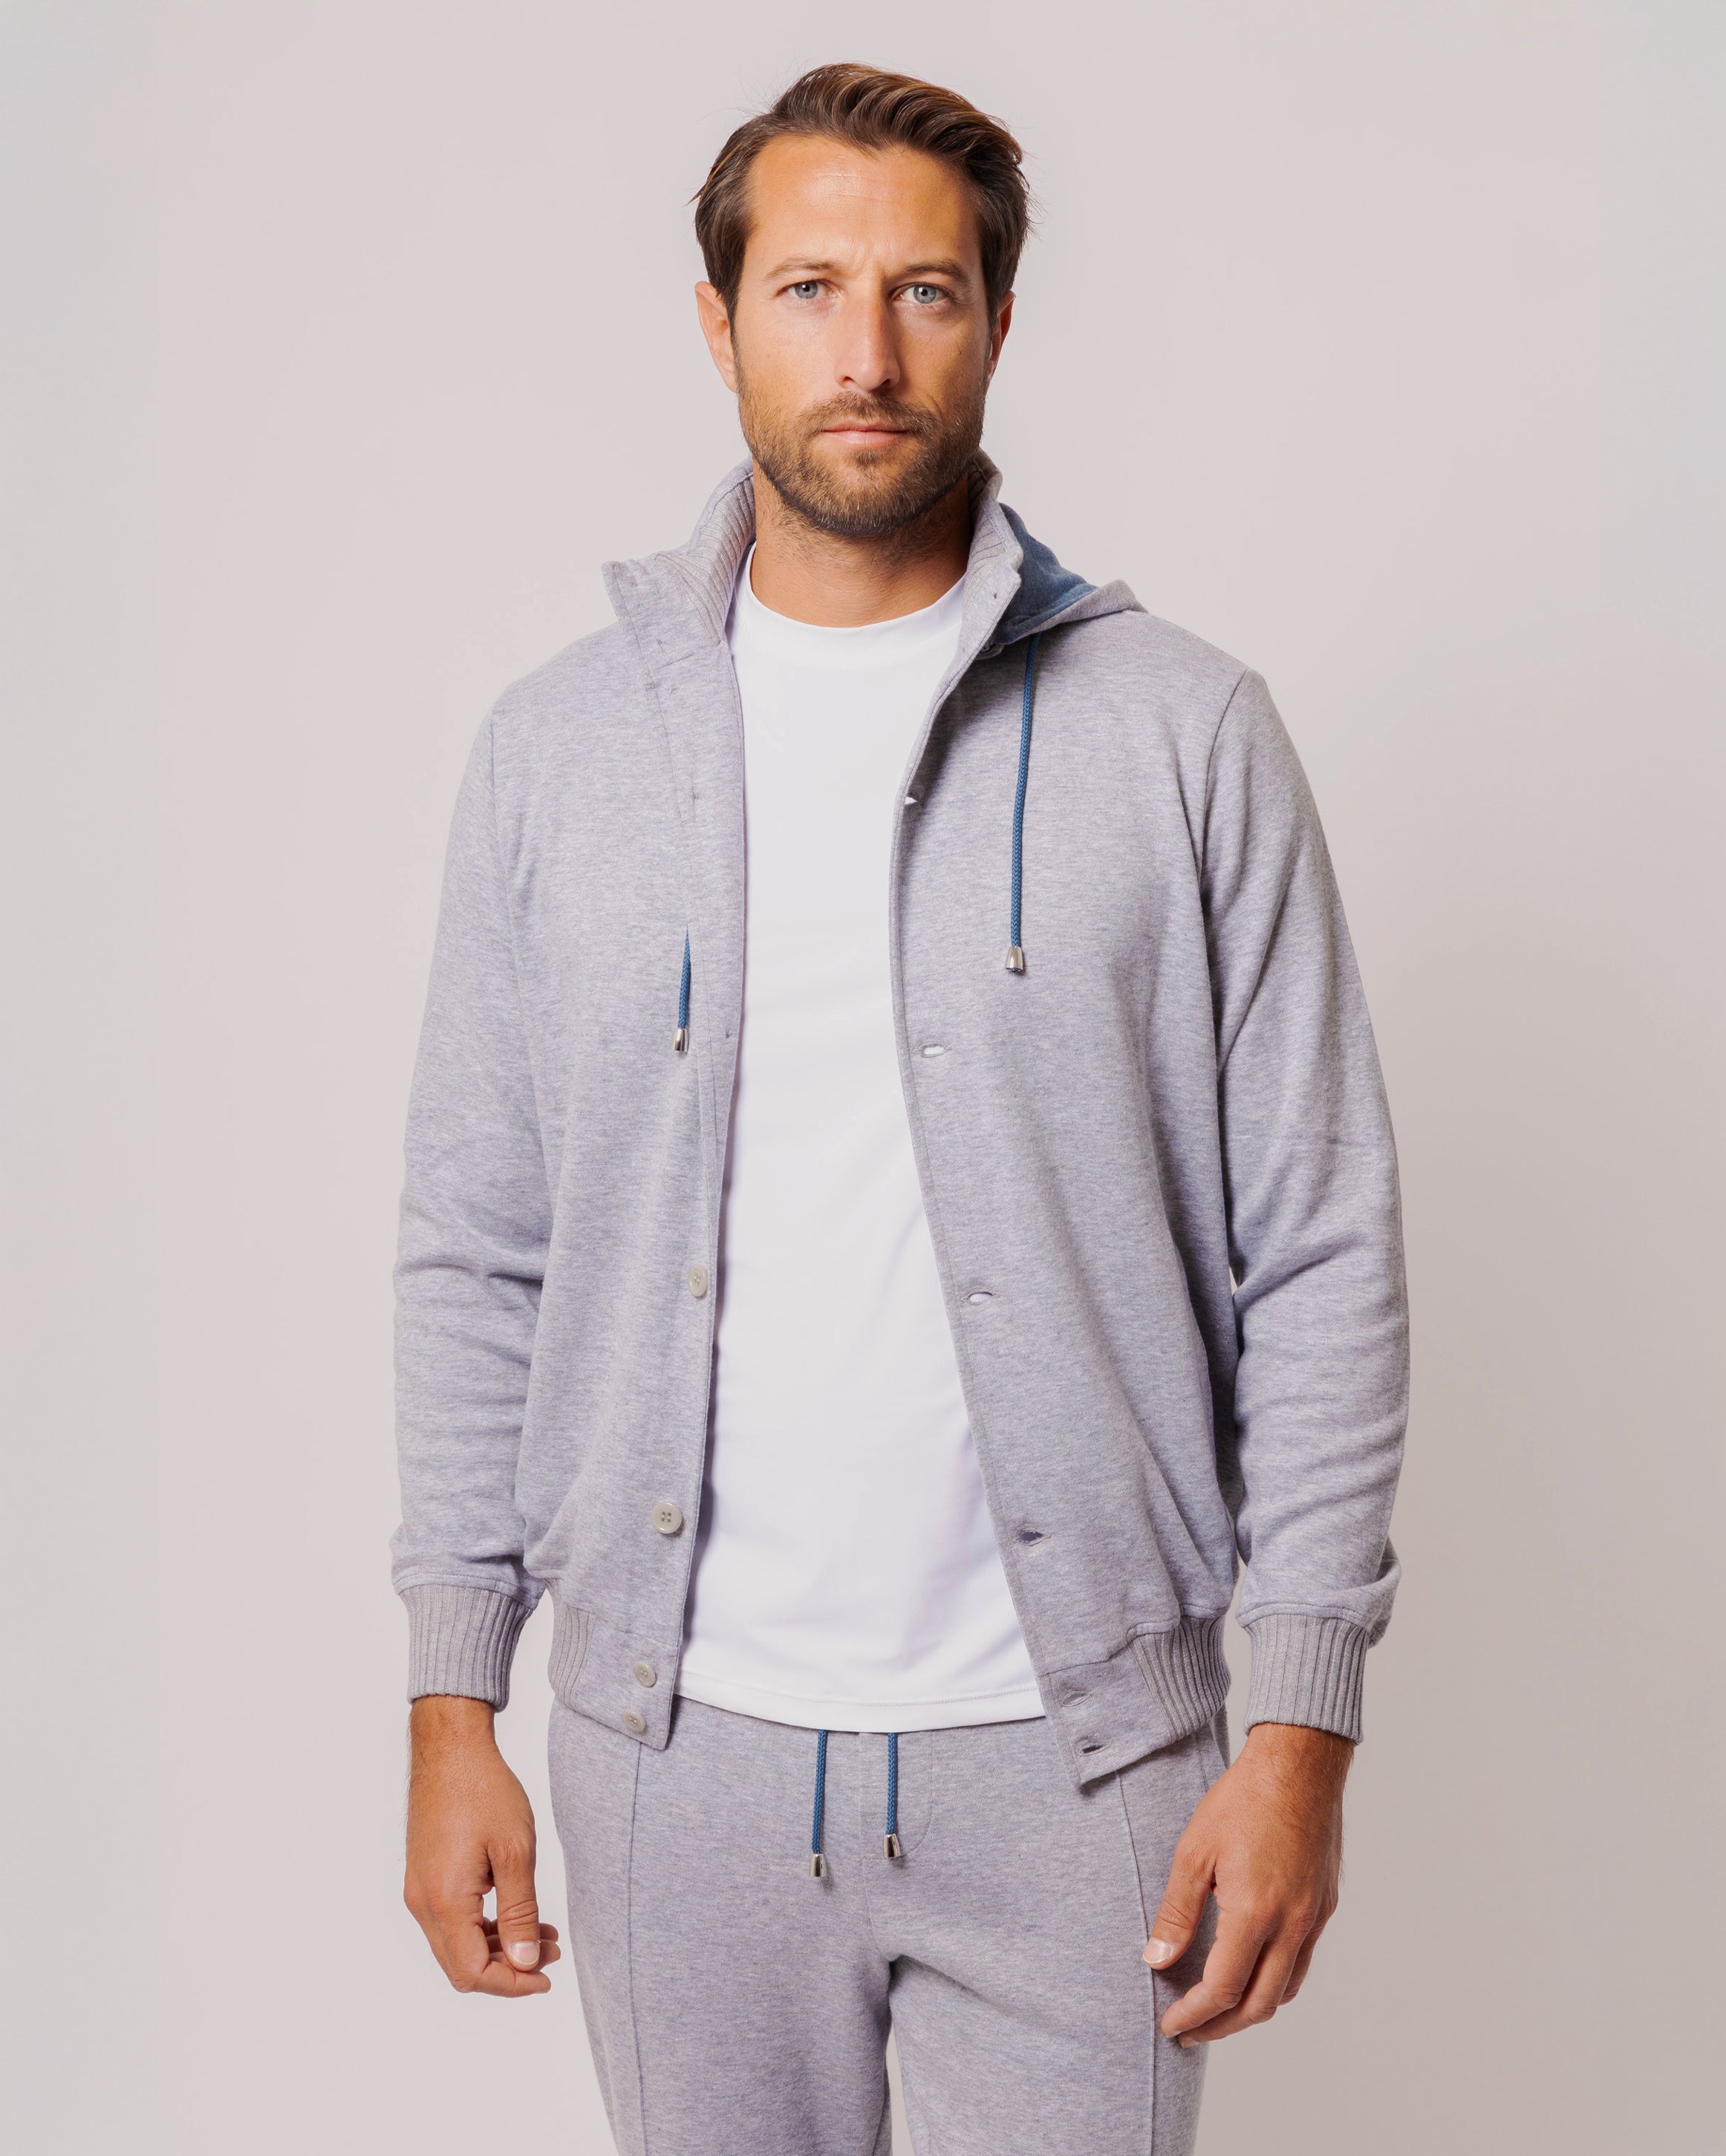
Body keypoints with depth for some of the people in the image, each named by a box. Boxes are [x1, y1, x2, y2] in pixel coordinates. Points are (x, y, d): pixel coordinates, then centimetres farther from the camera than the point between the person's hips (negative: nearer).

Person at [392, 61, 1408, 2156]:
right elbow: (474, 1254, 6)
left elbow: (1321, 1256, -2)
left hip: (1071, 1745, -1)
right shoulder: (557, 743, 4)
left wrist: (1305, 1728, -6)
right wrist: (451, 1707, 3)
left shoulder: (1183, 734, -3)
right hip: (675, 1742, 2)